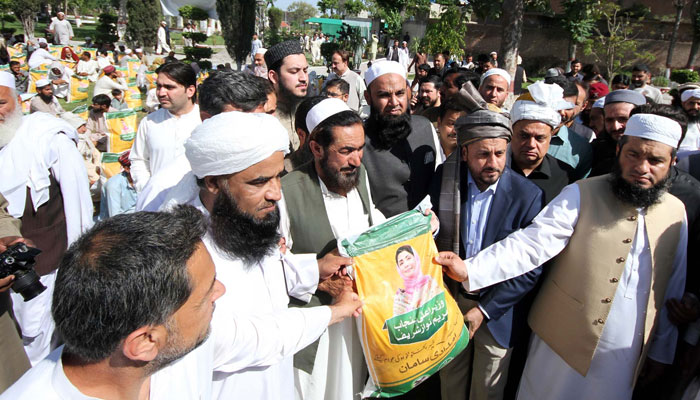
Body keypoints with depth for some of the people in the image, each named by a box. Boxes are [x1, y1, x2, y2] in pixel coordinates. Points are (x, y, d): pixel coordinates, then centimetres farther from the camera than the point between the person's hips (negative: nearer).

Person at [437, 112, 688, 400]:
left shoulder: (676, 212, 2)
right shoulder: (581, 195, -12)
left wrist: (662, 351, 12)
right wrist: (471, 270, -37)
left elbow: (673, 288, 9)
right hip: (564, 344, -3)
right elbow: (531, 243, -23)